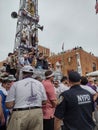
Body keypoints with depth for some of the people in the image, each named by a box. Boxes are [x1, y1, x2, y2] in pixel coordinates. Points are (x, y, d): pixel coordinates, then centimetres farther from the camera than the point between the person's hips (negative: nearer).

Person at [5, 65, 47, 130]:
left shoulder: (16, 84, -2)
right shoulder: (39, 83, 7)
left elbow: (9, 105, -5)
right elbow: (44, 101, 9)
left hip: (20, 114, -2)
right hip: (37, 113, 3)